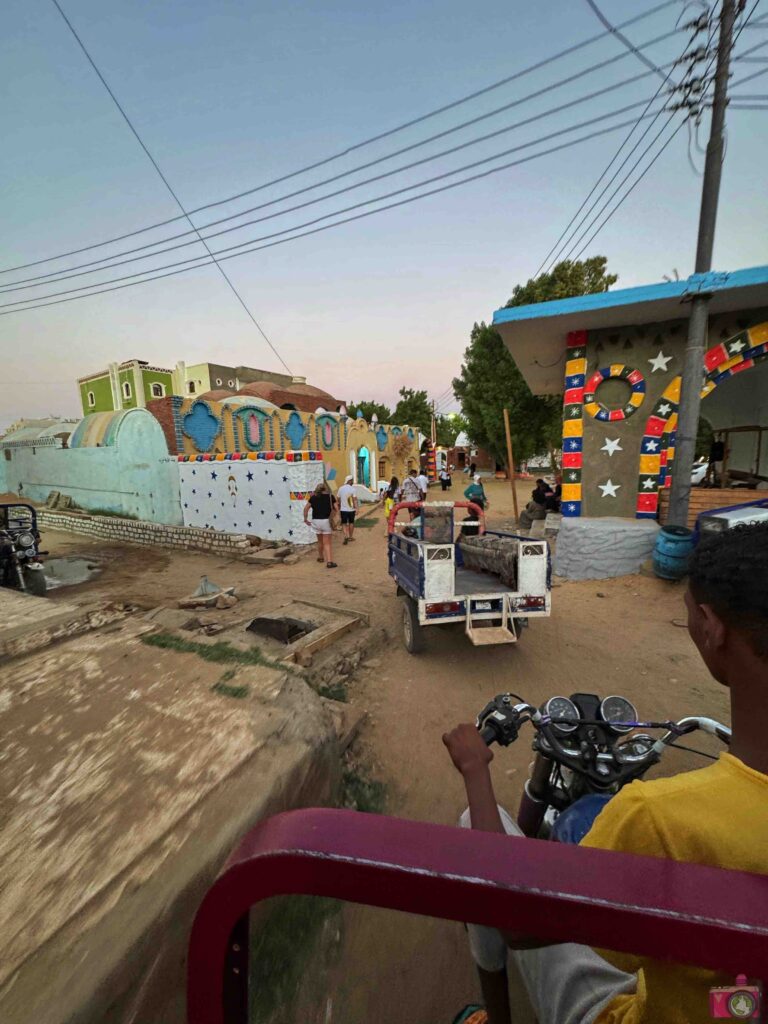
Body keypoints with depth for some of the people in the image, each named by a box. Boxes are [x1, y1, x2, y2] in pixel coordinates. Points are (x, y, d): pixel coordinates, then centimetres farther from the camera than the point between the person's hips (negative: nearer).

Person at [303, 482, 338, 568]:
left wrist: (305, 518, 9)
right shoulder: (330, 496, 3)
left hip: (316, 521, 3)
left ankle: (320, 557, 38)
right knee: (327, 543, -1)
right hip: (326, 521, -3)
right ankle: (329, 561, -9)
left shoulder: (313, 497, 8)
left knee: (320, 541, 21)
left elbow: (306, 508, 3)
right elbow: (336, 508, -3)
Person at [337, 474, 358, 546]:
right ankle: (351, 536, 27)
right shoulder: (352, 489, -9)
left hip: (343, 509, 1)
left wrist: (339, 506, 23)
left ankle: (346, 535, -15)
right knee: (351, 523, 16)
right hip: (351, 509, -1)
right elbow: (355, 499, -14)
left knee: (344, 523, 5)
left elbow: (338, 498, 8)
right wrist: (357, 508, -12)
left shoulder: (341, 488, 0)